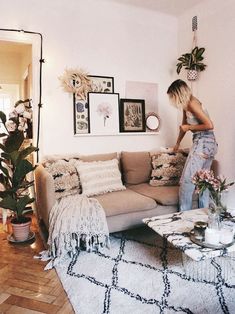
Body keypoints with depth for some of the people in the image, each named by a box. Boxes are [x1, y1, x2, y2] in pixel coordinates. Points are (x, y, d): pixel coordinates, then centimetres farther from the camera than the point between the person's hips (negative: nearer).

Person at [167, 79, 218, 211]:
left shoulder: (192, 103, -14)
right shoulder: (187, 105, 15)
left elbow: (210, 125, -19)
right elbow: (184, 125, 27)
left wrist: (189, 127, -9)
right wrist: (178, 143, 36)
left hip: (202, 144, -10)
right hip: (210, 145, 10)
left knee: (187, 181, -6)